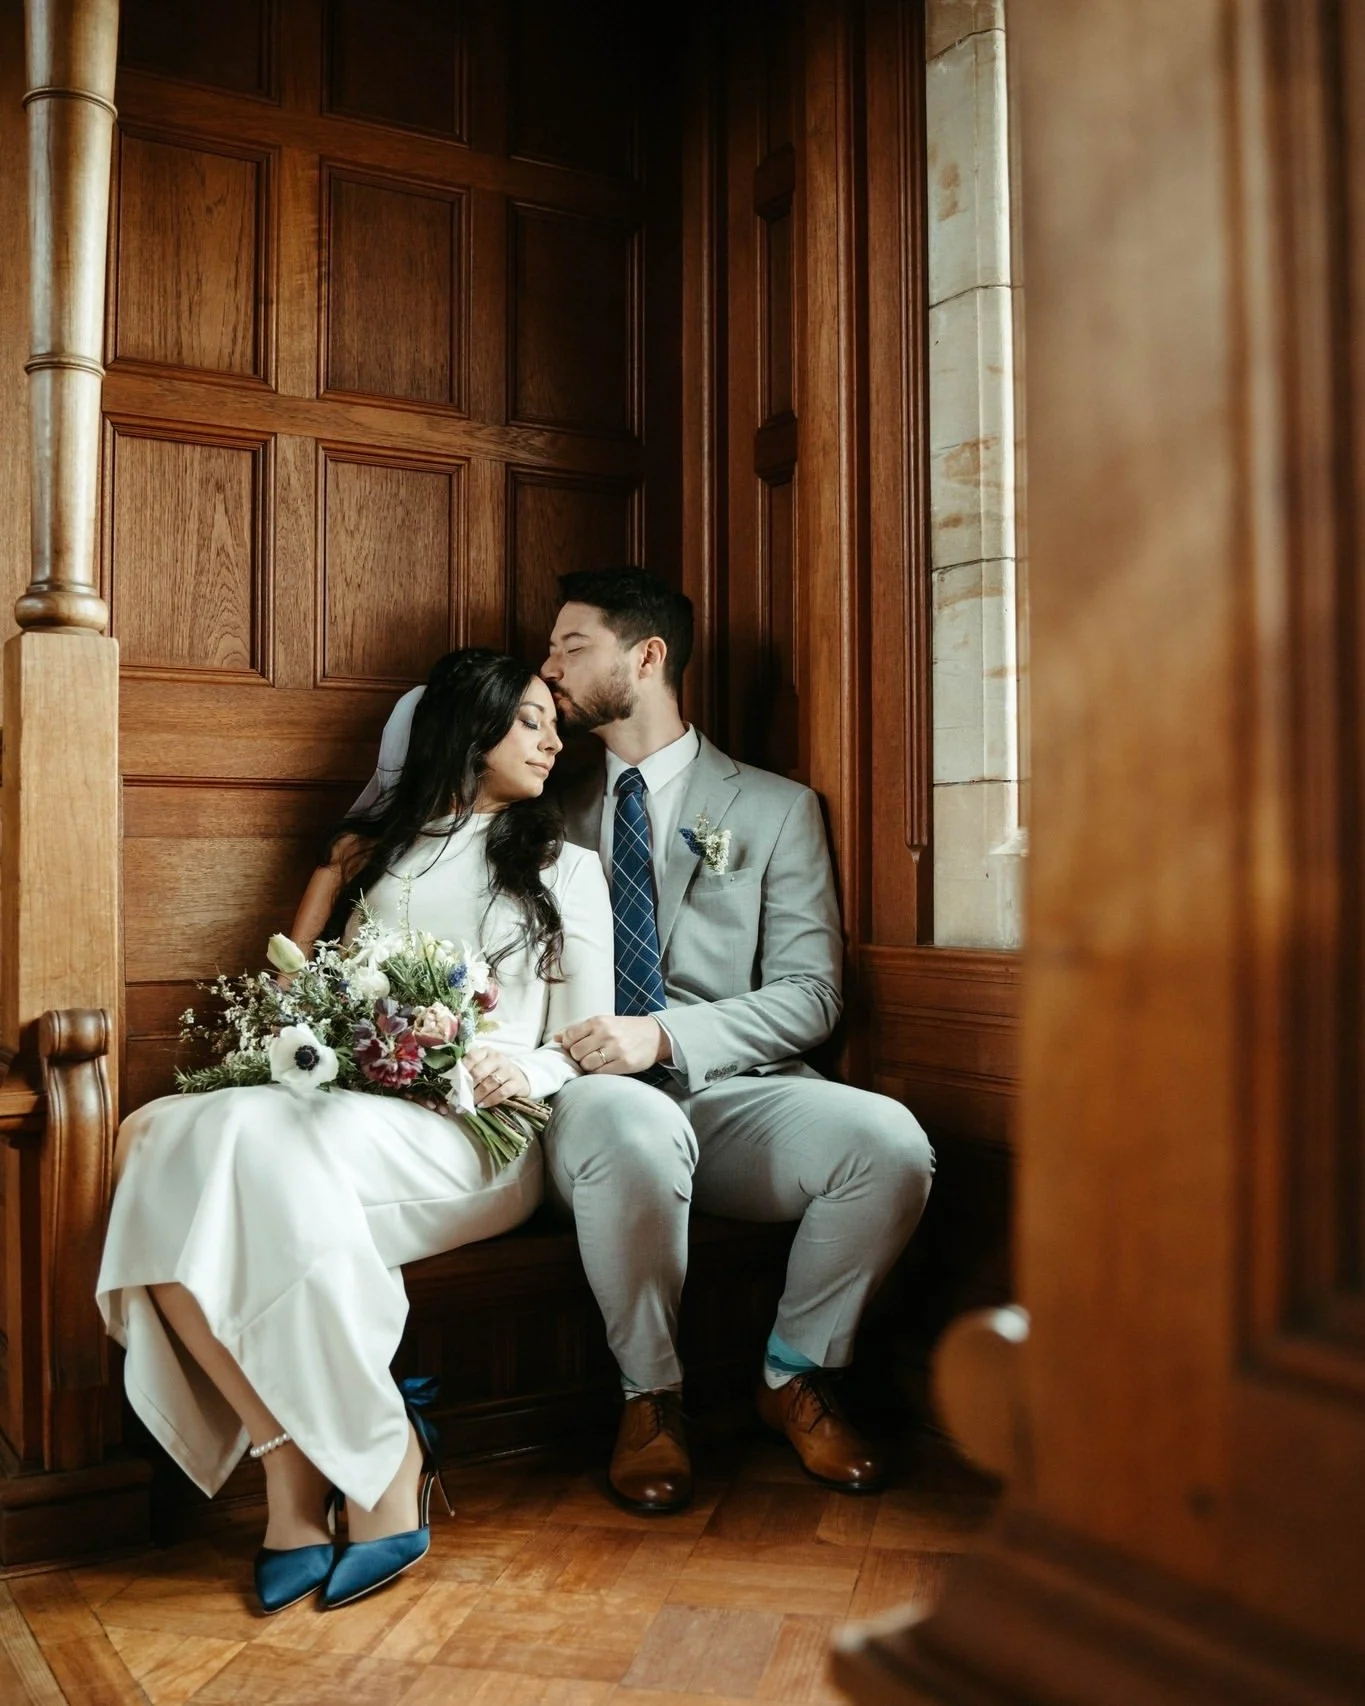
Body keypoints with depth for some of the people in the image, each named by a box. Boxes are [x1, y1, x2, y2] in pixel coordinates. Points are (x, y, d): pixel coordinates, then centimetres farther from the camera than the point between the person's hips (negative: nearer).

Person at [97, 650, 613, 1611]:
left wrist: (529, 1070, -10)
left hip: (476, 1136, -3)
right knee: (161, 1135, -29)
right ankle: (296, 1476, -26)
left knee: (263, 1147, -34)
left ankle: (385, 1461, -23)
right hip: (343, 1108, 4)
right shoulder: (369, 854, 23)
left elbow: (590, 1039, 11)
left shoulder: (564, 867, 18)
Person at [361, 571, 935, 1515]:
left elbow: (809, 994, 1)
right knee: (630, 1125, -37)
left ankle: (796, 1375, 0)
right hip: (594, 1096, 0)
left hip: (731, 1092, 0)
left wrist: (664, 1034, -14)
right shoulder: (554, 813, 20)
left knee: (891, 1141, -28)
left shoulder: (775, 807, 10)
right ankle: (651, 1394, -10)